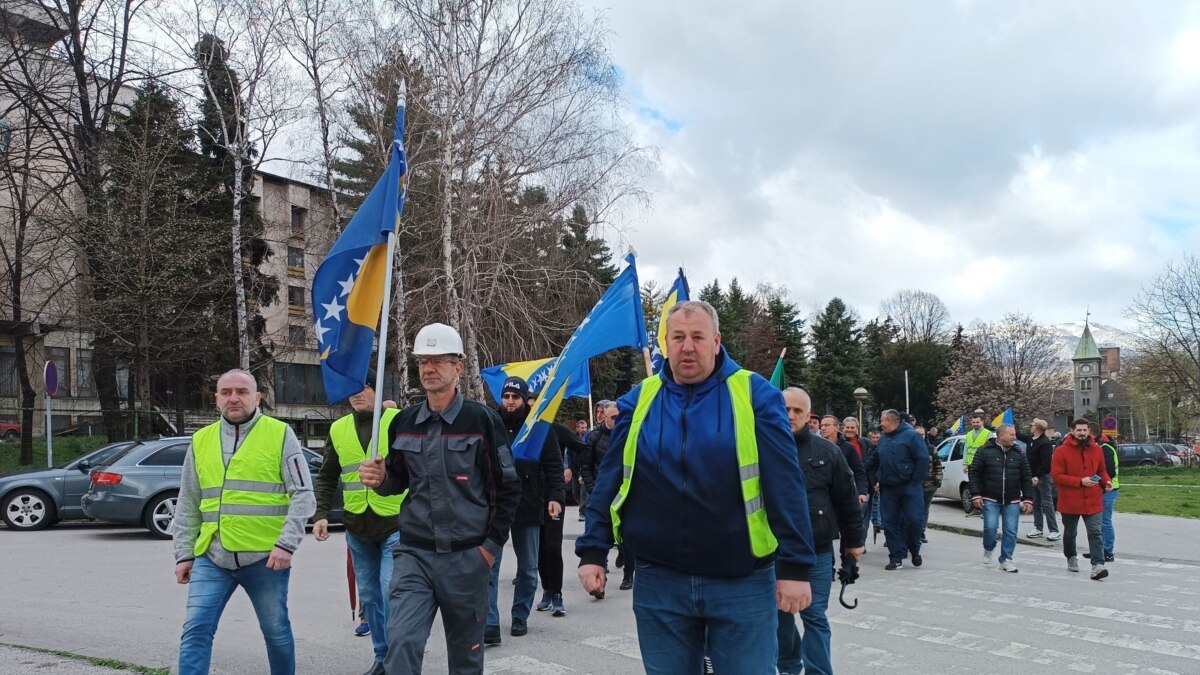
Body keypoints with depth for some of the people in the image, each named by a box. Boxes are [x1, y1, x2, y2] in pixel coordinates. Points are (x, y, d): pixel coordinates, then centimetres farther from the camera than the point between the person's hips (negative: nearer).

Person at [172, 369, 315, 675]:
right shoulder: (200, 441, 10)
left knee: (276, 631, 11)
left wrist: (286, 543, -16)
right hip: (211, 557, 3)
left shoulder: (280, 435, -1)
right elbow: (187, 506, 15)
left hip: (265, 557, -3)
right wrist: (183, 554, 9)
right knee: (195, 631, -3)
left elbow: (303, 495, -6)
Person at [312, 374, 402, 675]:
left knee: (392, 594, -11)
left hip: (396, 525, -5)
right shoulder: (338, 429, 7)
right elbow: (327, 477, 14)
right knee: (369, 596, 13)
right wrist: (321, 514, 4)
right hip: (357, 529, 5)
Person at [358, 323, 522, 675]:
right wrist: (381, 479, -6)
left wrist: (492, 545, -5)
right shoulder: (404, 422, 5)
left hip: (467, 557, -2)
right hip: (414, 554, 2)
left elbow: (508, 487, -3)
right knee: (401, 641, -13)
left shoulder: (482, 419, -6)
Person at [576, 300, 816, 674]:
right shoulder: (639, 401, 4)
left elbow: (785, 483, -7)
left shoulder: (755, 394, -4)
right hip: (660, 583, 3)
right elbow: (610, 480, 5)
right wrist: (592, 552, 0)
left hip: (742, 583, -2)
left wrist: (794, 566, -11)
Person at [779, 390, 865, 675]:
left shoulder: (827, 451, 0)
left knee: (815, 616, 3)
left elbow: (847, 500, 6)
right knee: (780, 613, 14)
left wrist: (853, 540, 8)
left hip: (816, 550, -1)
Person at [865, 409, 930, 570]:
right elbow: (874, 462, 21)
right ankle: (896, 558, 11)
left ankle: (914, 551, 19)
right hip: (888, 489, 6)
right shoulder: (883, 439, 13)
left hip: (909, 487, -6)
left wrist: (915, 481, -14)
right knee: (891, 523, 4)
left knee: (913, 520, -7)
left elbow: (923, 459, -12)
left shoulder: (911, 435, -7)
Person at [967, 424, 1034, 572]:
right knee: (990, 527, -10)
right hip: (990, 500, -3)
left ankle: (1006, 560, 12)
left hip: (1012, 501, 3)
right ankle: (989, 549, 21)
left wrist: (1028, 499, 3)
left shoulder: (1018, 454, 7)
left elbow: (1026, 478, 9)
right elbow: (974, 474, -2)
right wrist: (976, 494, -9)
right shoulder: (985, 452, -3)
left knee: (1011, 531, 1)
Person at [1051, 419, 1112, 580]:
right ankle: (1071, 558, 39)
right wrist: (1080, 481, -21)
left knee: (1095, 533, -10)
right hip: (1070, 502, -1)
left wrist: (1106, 481, -3)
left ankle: (1097, 565, -15)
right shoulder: (1061, 451, -9)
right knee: (1070, 533, 17)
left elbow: (1102, 470, 18)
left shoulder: (1097, 450, 4)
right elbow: (1056, 475, -14)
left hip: (1093, 502, 2)